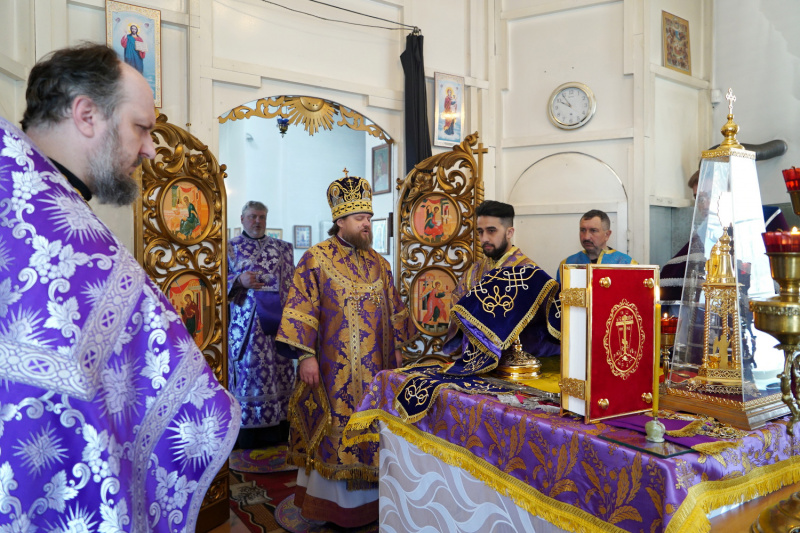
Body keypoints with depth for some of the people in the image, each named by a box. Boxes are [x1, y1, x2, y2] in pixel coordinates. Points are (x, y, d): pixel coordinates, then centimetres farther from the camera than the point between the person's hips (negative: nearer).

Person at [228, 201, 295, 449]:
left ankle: (277, 428, 13)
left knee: (279, 369, 3)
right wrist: (239, 280, -14)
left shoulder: (282, 247, 14)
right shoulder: (231, 247, 7)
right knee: (249, 368, -2)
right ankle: (248, 429, 7)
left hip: (277, 315, 3)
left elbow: (291, 282, 12)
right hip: (246, 319, -2)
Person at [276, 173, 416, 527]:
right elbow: (301, 311, -10)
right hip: (333, 369, -5)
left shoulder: (378, 263, 10)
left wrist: (397, 350, 14)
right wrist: (306, 355, -15)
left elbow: (393, 311, 16)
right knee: (335, 430, 3)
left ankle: (367, 497, 27)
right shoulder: (316, 259, -6)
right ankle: (330, 501, 20)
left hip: (374, 368, 5)